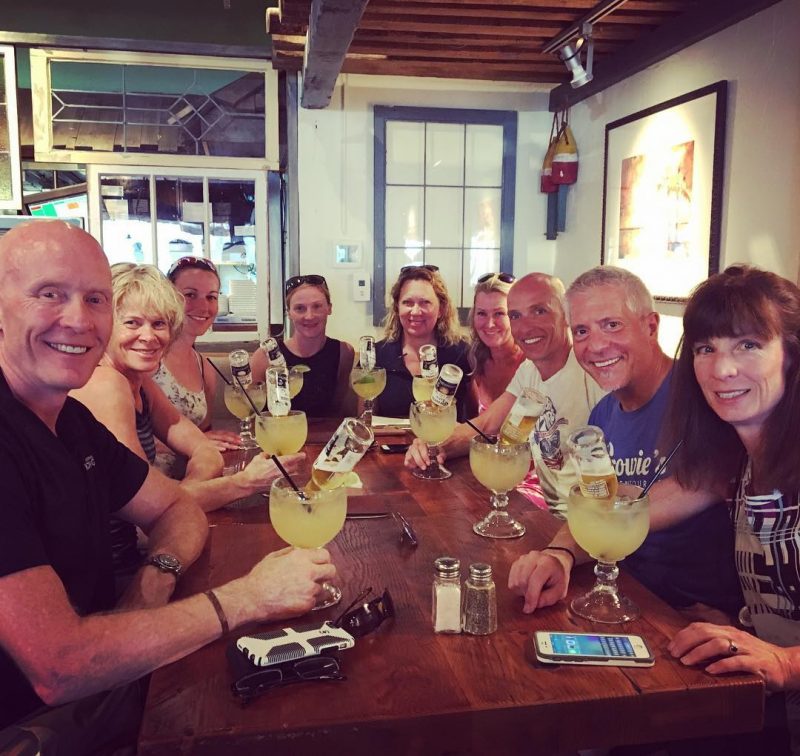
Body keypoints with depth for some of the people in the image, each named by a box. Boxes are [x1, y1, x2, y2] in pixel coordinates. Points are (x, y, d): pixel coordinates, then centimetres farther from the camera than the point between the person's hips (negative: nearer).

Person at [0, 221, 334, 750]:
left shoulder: (72, 421, 2)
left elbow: (176, 509, 10)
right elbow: (56, 666, -30)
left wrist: (159, 574, -12)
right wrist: (247, 597, -25)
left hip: (100, 682, 7)